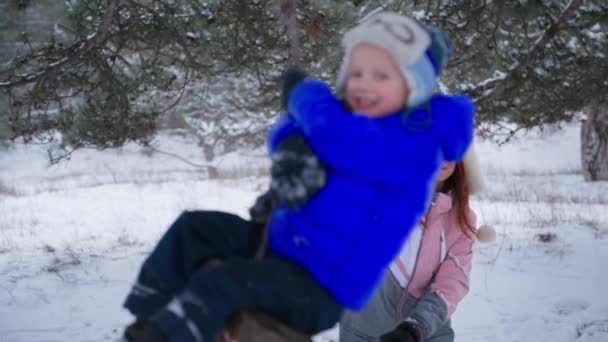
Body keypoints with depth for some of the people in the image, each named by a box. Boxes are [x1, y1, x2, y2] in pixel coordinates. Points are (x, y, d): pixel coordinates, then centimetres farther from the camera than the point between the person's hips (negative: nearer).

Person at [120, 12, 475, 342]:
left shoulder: (417, 145, -21)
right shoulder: (351, 119, 7)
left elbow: (331, 134, -30)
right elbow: (290, 130, 6)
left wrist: (306, 92, -9)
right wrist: (291, 149, -20)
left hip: (317, 289, -9)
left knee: (222, 282, -27)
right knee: (193, 227, 4)